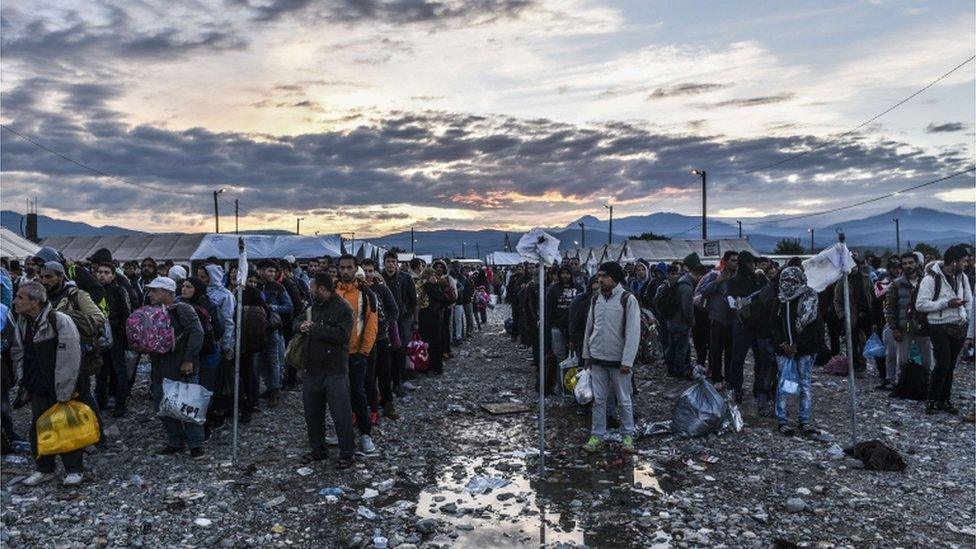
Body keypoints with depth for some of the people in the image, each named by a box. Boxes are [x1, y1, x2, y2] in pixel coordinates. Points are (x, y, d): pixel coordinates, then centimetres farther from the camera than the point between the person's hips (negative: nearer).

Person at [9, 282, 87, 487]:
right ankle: (44, 469, 29)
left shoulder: (60, 321, -23)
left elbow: (69, 359, -22)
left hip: (62, 389, -6)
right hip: (37, 388, 7)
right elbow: (17, 352, 15)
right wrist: (24, 379, 6)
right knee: (38, 428, 13)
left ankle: (74, 470, 18)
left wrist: (64, 393, -20)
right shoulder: (22, 322, 0)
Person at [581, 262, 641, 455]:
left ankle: (628, 435, 22)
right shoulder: (595, 299, 6)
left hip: (618, 360, -4)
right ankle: (597, 435, 19)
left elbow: (633, 332, -12)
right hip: (597, 358, 4)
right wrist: (586, 354, 13)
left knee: (624, 400, 7)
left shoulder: (628, 299, -11)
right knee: (598, 399, 9)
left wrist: (627, 361, -15)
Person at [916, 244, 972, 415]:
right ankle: (932, 400, 4)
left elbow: (968, 299, 22)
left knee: (950, 366, 9)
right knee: (943, 365, -10)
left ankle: (945, 400, 19)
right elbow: (920, 304, -15)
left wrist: (966, 316, 8)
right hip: (940, 327, -6)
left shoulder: (962, 277, 8)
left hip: (959, 326, 6)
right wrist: (946, 303, -18)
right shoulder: (931, 279, -12)